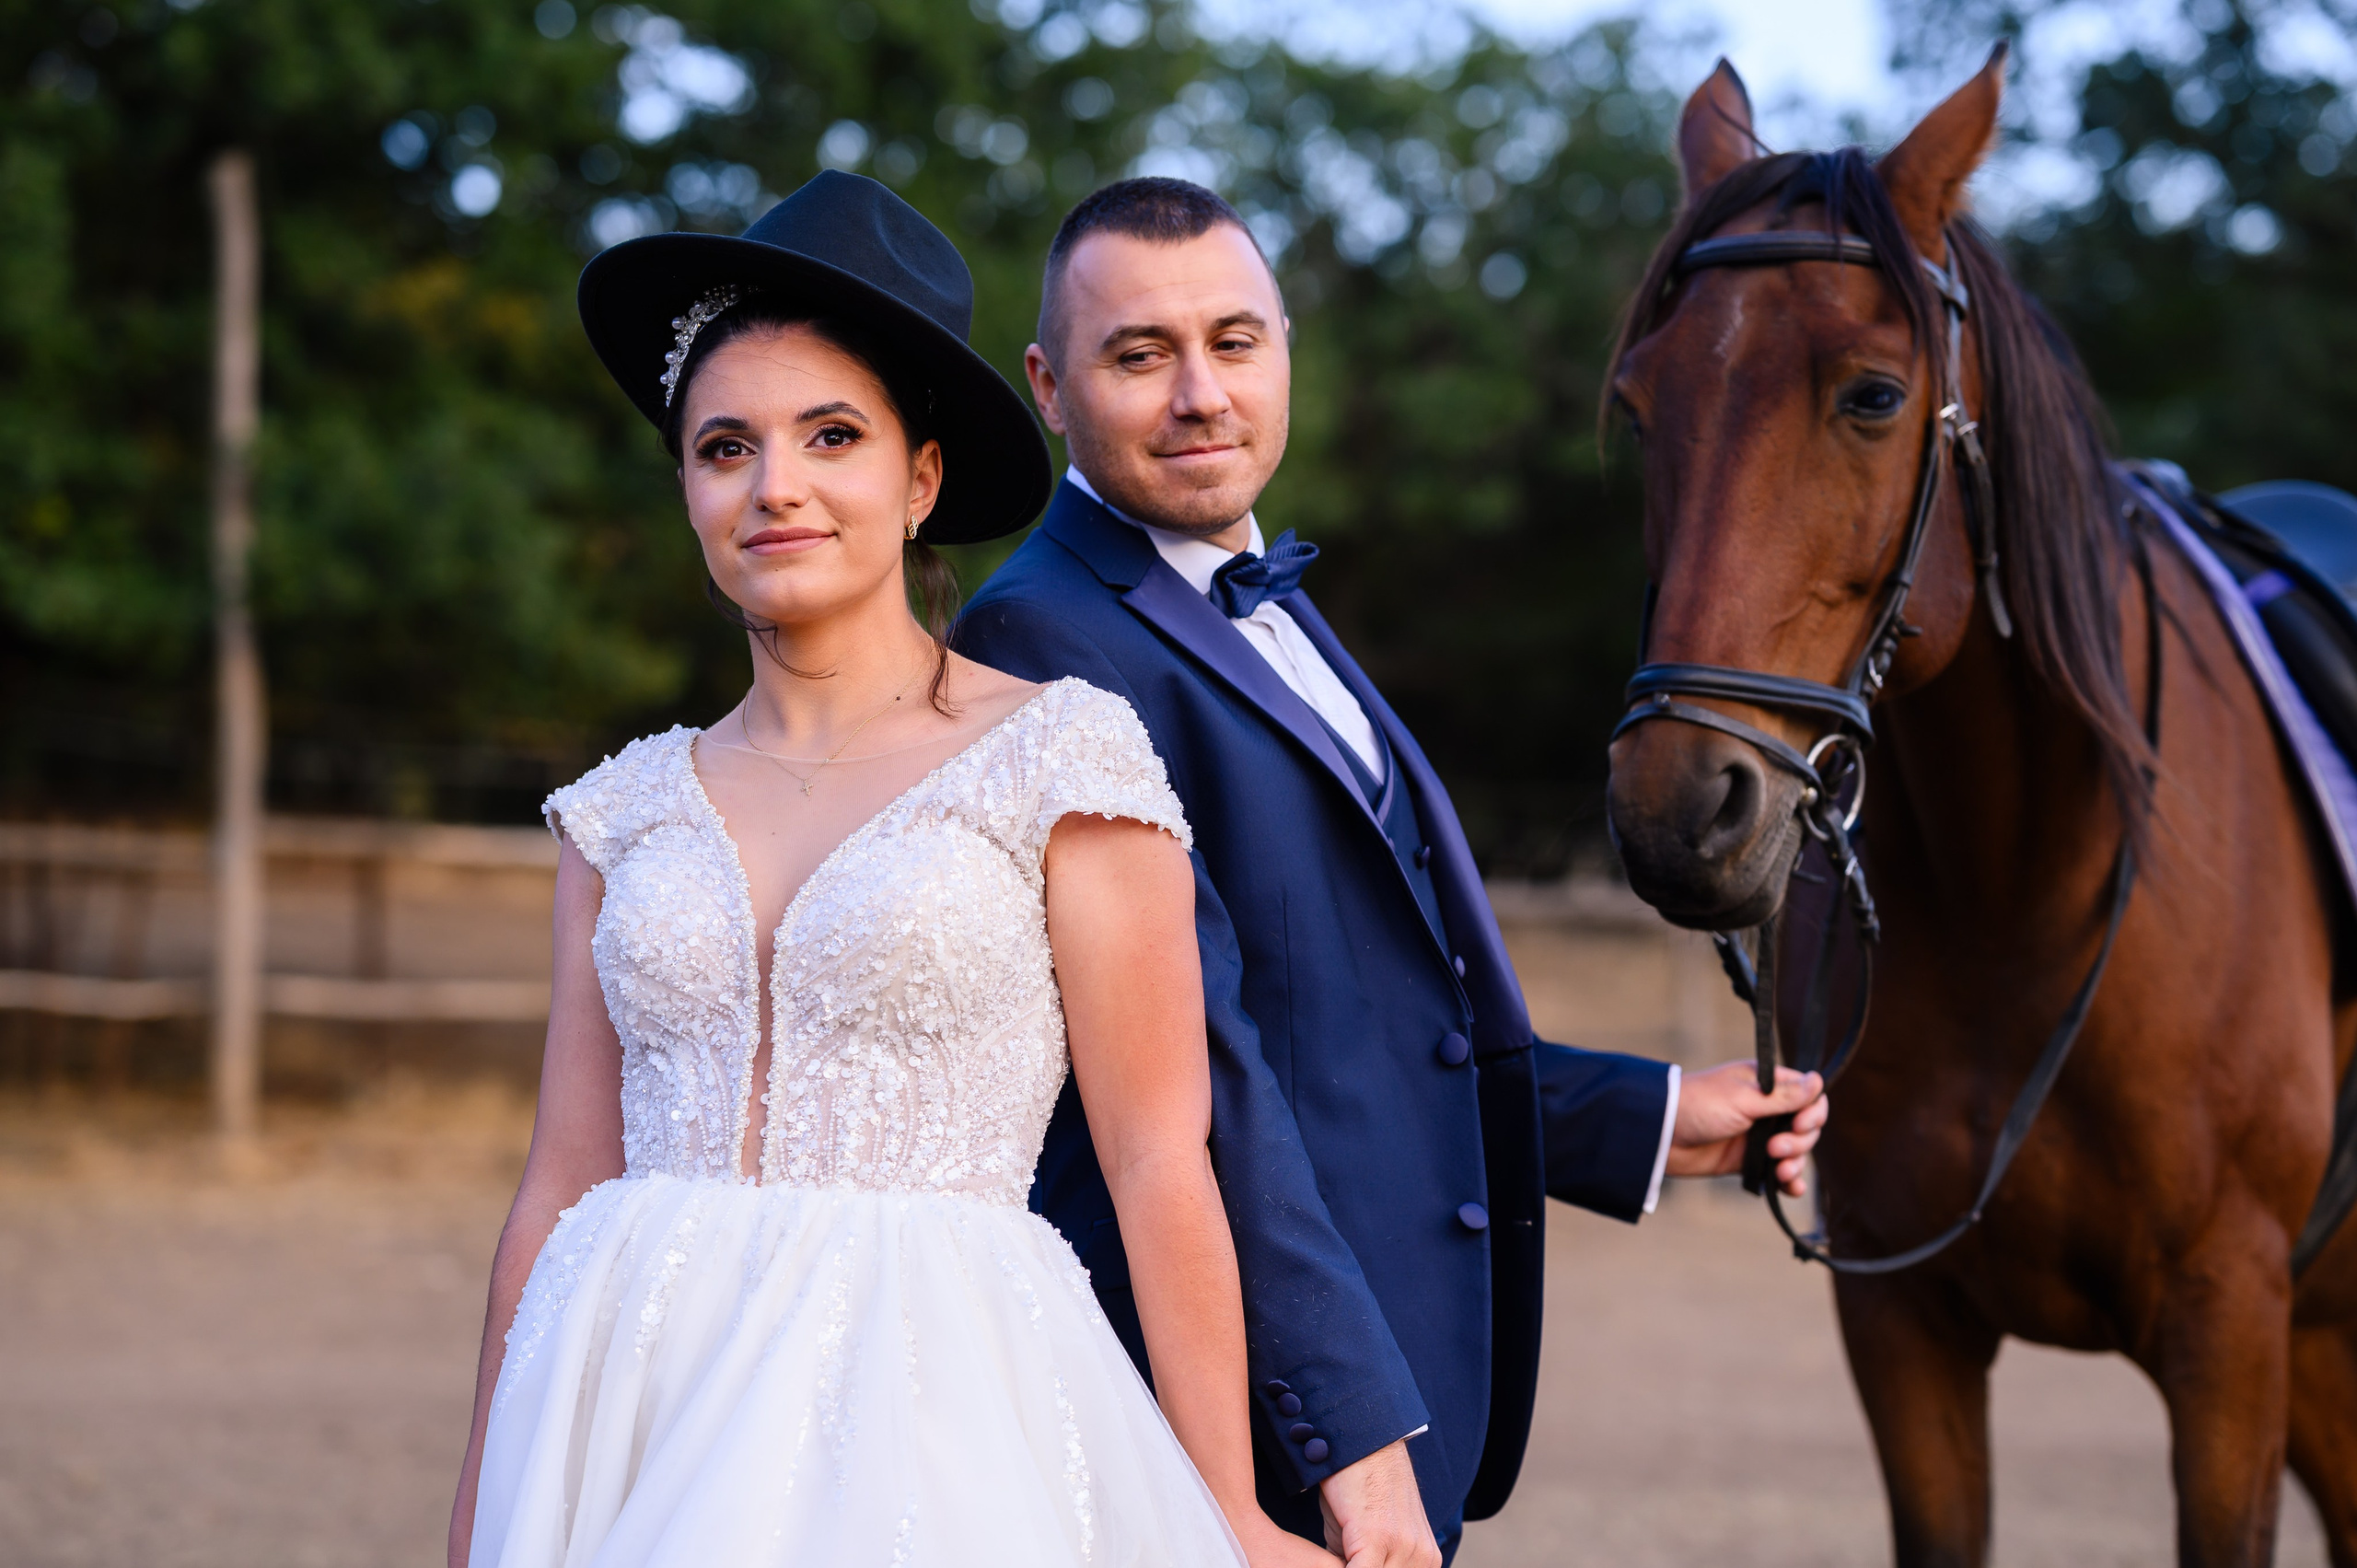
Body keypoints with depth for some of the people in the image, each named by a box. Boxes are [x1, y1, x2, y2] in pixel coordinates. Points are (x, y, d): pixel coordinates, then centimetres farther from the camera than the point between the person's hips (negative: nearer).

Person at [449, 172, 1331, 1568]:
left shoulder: (1062, 756, 0)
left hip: (930, 1414, -4)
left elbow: (1159, 1166, -3)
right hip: (637, 1427, 4)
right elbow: (565, 1183, 12)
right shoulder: (633, 809, 11)